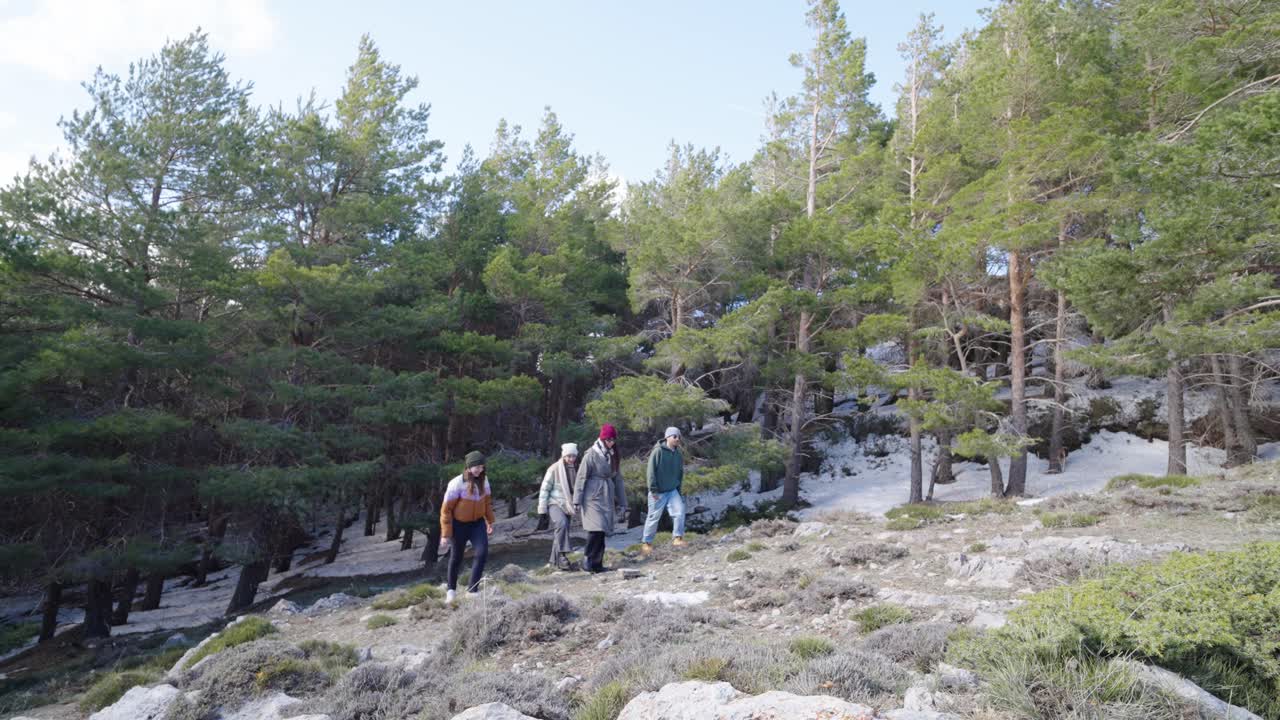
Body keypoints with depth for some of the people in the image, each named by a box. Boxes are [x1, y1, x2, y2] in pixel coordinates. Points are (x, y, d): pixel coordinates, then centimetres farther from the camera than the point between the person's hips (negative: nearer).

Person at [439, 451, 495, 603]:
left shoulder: (483, 480, -7)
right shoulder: (457, 484, -22)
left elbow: (487, 501, 9)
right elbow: (446, 510, -16)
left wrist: (490, 522, 13)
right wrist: (446, 534, -14)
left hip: (478, 523, 3)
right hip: (459, 524, -3)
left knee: (482, 553, -13)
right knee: (456, 558, 12)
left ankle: (472, 589, -2)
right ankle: (451, 589, 35)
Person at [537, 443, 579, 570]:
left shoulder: (576, 469, 5)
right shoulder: (554, 468, -8)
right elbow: (544, 489, -6)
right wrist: (542, 511, -7)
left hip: (569, 506, 5)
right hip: (555, 503, -5)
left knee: (560, 532, 7)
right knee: (561, 523, -29)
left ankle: (555, 560, 19)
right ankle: (561, 554, -28)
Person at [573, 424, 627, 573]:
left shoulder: (613, 456, 11)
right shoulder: (591, 454, -7)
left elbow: (618, 479, 16)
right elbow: (581, 477, -8)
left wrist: (621, 502, 15)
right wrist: (577, 501, -11)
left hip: (607, 498, 6)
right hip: (592, 497, -6)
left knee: (602, 531, 5)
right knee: (596, 528, -14)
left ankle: (597, 563, 12)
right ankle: (589, 560, -1)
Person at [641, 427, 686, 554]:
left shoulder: (678, 455, 5)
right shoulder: (658, 451, -13)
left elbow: (680, 474, 16)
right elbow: (651, 472, -14)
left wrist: (679, 490, 16)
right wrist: (653, 489, -17)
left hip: (672, 491, 5)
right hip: (658, 492, -5)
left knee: (680, 511, -14)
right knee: (653, 517, 4)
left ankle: (677, 537, -1)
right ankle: (647, 543, 19)